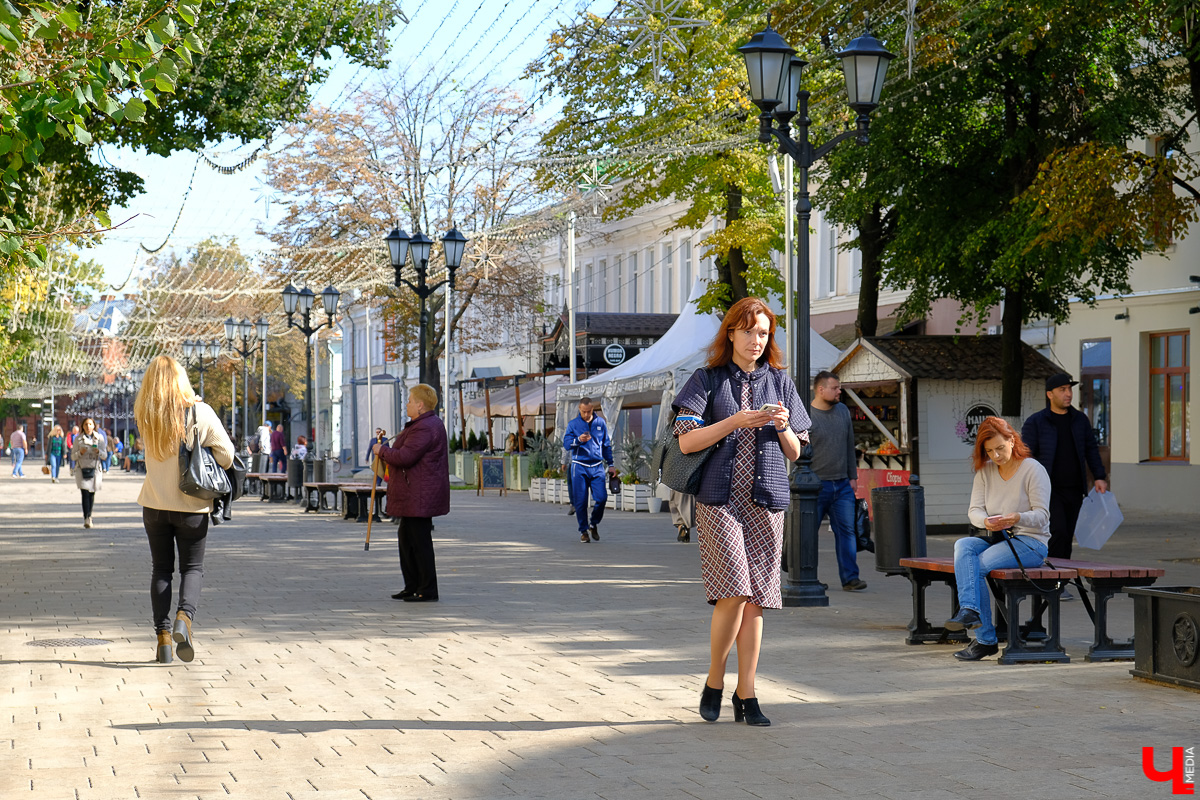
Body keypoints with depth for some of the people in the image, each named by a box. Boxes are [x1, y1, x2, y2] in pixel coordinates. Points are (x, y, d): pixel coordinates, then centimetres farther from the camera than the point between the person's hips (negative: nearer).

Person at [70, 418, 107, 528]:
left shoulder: (99, 438, 7)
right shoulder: (78, 439, 5)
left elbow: (105, 456, 8)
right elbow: (73, 457, 7)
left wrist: (98, 451, -13)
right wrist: (80, 452, -14)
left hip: (94, 470, 2)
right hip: (82, 470, -2)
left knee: (92, 494, 4)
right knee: (85, 494, -14)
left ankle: (89, 517, 19)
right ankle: (86, 519, -20)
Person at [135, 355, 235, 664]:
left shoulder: (145, 416, -4)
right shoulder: (200, 412, -10)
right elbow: (226, 455, -7)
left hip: (155, 504, 2)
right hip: (192, 504, -2)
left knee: (160, 568, 12)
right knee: (192, 568, 9)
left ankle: (163, 634, 6)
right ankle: (184, 617, -17)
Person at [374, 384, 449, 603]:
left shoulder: (425, 428, -19)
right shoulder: (430, 423, 17)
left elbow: (405, 457, -24)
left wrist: (382, 450, -9)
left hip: (420, 494, -12)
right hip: (413, 494, 12)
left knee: (420, 540, -7)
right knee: (406, 537, 16)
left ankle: (428, 591, -3)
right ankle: (412, 586, 22)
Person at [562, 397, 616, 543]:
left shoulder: (601, 423, 10)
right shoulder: (573, 424, 4)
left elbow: (607, 445, 18)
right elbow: (566, 444, -4)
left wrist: (611, 464, 17)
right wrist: (579, 440, -24)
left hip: (597, 466, 1)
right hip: (579, 467, -1)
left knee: (601, 498, -9)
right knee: (580, 501, -3)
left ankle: (594, 524, 16)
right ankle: (583, 531, 11)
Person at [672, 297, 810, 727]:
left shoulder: (780, 382, 14)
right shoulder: (708, 380, 5)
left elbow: (795, 453, 15)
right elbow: (687, 441, -4)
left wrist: (783, 427, -6)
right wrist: (736, 421, -14)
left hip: (767, 501, 3)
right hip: (720, 499, -3)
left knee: (756, 599, 2)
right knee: (733, 591, -14)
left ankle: (746, 696, 8)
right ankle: (714, 682, 5)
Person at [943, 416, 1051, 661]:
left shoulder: (1033, 469, -6)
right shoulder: (985, 471, 10)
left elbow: (1041, 516, -11)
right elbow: (974, 510, 1)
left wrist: (1016, 518, -33)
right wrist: (986, 521, -24)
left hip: (1030, 542, -5)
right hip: (996, 539, 5)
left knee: (978, 566, -27)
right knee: (962, 546, -27)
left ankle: (986, 640, -26)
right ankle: (969, 609, -41)